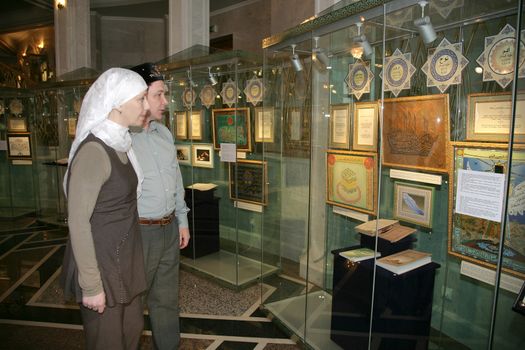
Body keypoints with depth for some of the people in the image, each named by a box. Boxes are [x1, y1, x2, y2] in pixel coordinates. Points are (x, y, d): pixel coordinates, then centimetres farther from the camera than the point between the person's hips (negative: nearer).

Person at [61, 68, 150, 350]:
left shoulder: (119, 144, 4)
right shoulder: (93, 151, -23)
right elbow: (78, 222, -21)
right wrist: (91, 285, -18)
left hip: (125, 256, 8)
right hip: (101, 261, -8)